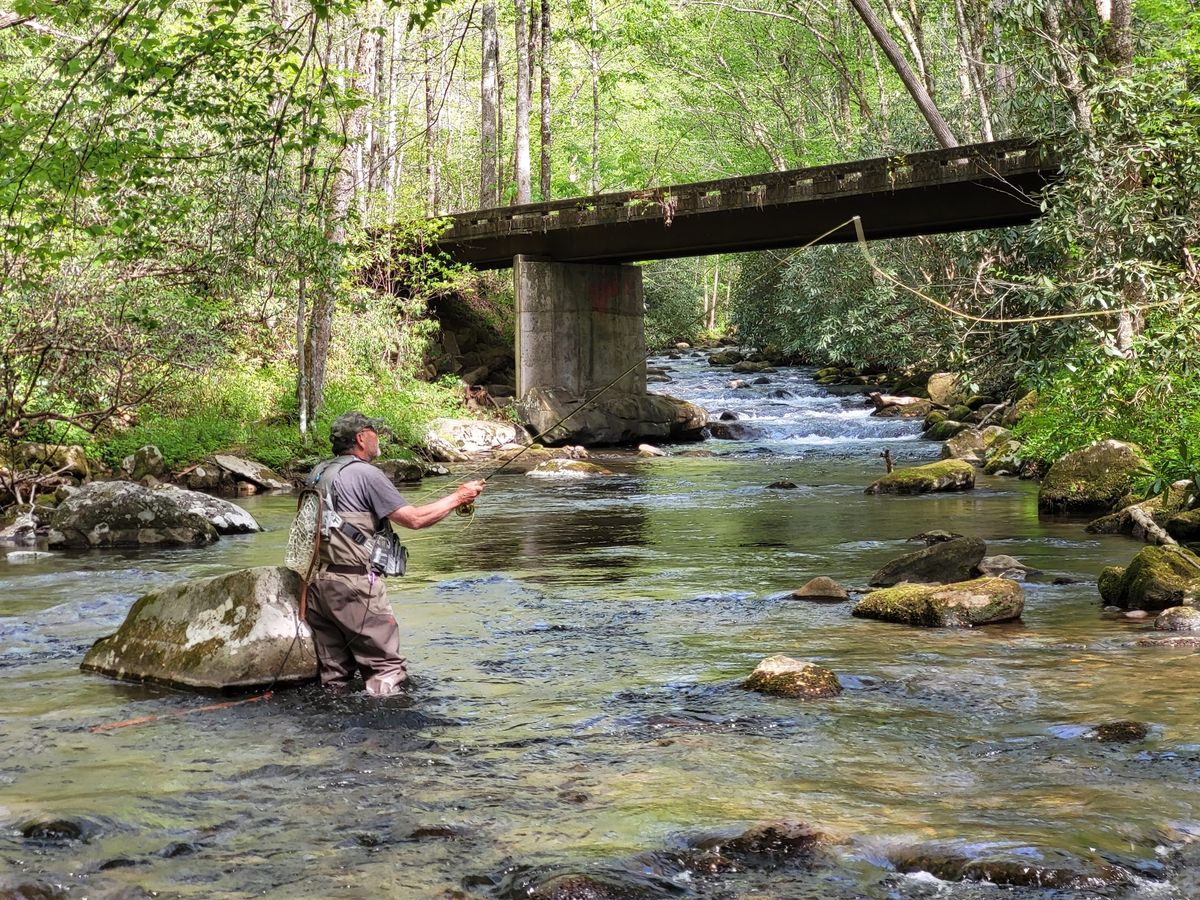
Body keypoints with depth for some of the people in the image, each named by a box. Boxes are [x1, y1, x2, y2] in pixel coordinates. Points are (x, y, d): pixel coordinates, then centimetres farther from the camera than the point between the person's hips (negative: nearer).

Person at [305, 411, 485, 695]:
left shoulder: (318, 474, 15)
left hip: (317, 583, 8)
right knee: (387, 666, -3)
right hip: (353, 584, -8)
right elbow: (414, 519, -9)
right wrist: (457, 498, 2)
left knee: (334, 673, 12)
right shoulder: (365, 474, -8)